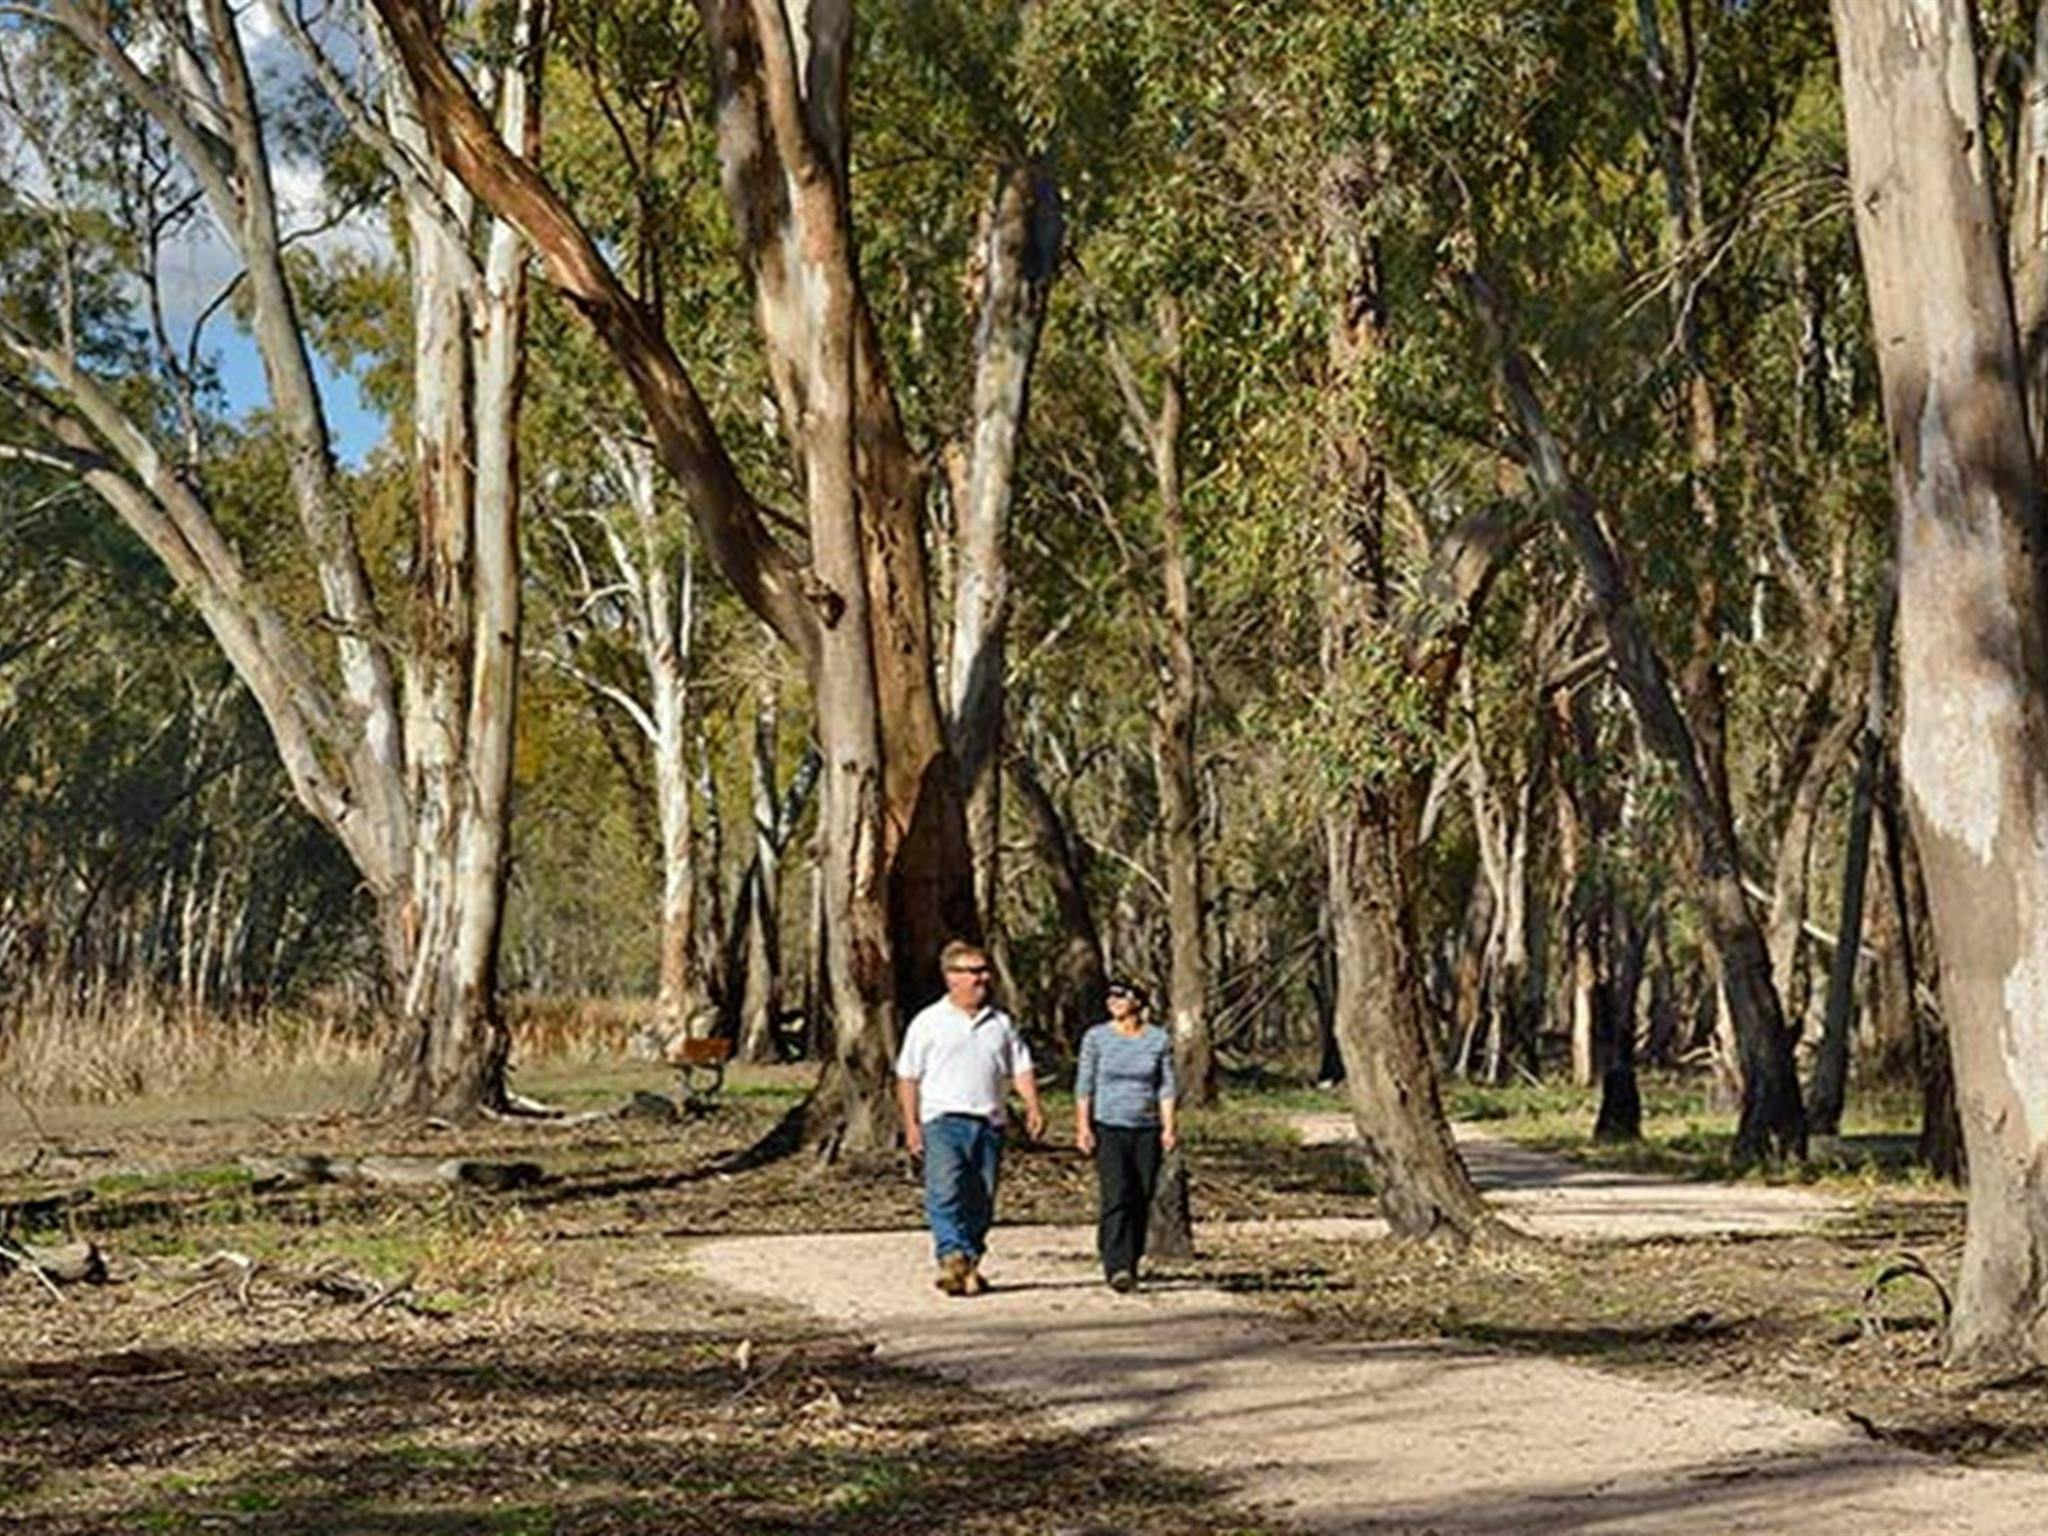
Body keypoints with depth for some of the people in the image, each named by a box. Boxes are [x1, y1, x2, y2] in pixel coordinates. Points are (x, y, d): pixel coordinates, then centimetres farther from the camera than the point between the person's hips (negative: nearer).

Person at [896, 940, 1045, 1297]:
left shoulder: (1000, 1023, 17)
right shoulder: (929, 1023, 5)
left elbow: (1021, 1069, 17)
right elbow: (907, 1077, 4)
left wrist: (1033, 1108, 0)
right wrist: (911, 1125, -5)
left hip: (989, 1123, 4)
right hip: (944, 1120, -4)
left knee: (981, 1199, 3)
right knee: (945, 1191, -19)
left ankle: (970, 1266, 10)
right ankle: (953, 1257, -29)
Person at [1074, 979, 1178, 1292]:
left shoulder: (1159, 1040, 5)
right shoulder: (1096, 1038, 3)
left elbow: (1167, 1087, 6)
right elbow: (1084, 1085, 3)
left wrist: (1168, 1128, -3)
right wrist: (1083, 1126, -5)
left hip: (1146, 1130, 2)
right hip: (1108, 1128, -2)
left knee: (1141, 1201, 3)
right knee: (1116, 1197, -16)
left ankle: (1131, 1264, 15)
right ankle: (1117, 1267, -23)